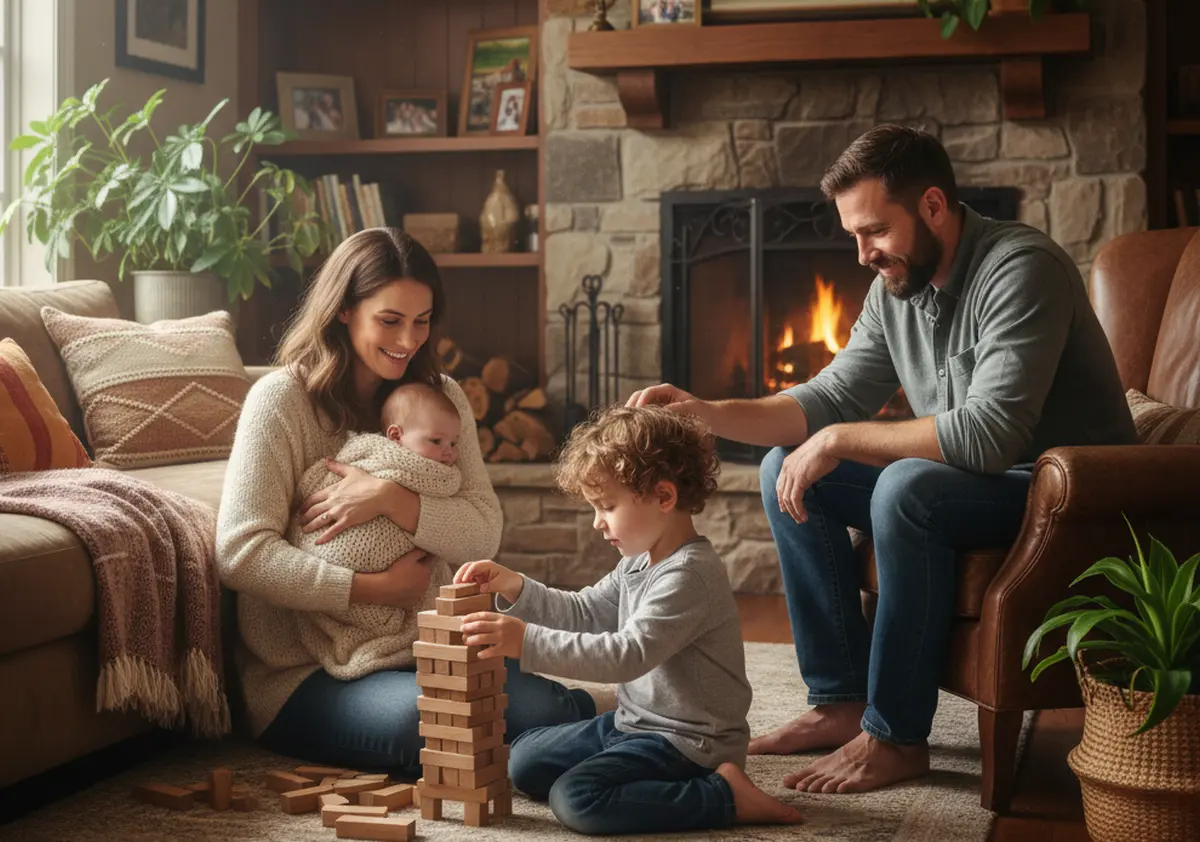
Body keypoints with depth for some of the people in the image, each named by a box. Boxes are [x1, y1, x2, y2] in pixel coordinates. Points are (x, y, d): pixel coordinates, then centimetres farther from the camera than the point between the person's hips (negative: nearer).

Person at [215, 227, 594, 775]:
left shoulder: (442, 397, 11)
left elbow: (484, 536, 0)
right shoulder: (281, 399, -5)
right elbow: (240, 553, -14)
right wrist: (376, 590, -17)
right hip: (304, 675, -4)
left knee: (569, 711, -22)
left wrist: (391, 499, -17)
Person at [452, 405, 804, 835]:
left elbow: (628, 655, -32)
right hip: (635, 721, 11)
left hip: (687, 742, -10)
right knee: (524, 759, 13)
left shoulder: (690, 575, -24)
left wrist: (529, 642, -35)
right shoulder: (639, 563, 8)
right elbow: (582, 614, 16)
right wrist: (514, 587, 0)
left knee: (576, 799, -27)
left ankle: (725, 796, -15)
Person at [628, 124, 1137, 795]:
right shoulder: (897, 287, 4)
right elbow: (832, 398, 6)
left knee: (906, 488, -35)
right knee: (787, 470, 1)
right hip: (968, 477, 9)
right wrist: (707, 413, -8)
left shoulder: (1021, 269, -23)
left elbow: (987, 433, -32)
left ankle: (896, 737, -20)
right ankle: (843, 700, 4)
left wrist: (840, 441, -25)